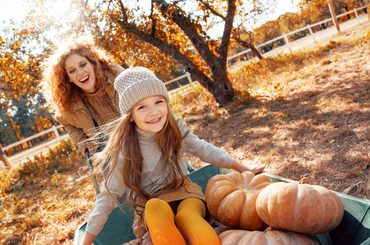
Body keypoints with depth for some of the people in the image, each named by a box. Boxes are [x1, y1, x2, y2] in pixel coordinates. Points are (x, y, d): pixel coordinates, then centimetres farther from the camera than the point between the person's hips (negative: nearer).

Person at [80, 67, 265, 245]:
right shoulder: (124, 149, -22)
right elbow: (109, 196, -15)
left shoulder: (174, 128, -14)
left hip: (181, 190, 4)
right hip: (149, 204, -3)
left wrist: (244, 169, 3)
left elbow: (203, 150, 0)